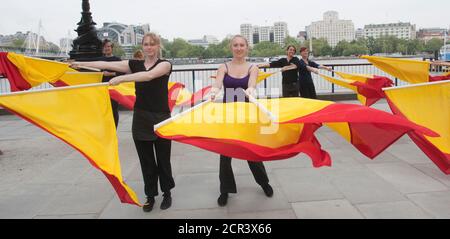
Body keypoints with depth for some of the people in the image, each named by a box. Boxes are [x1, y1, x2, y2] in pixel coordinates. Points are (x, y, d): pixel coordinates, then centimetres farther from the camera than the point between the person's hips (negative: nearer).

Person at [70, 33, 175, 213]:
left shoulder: (164, 64, -4)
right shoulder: (135, 64, 9)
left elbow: (148, 75, -25)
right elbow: (106, 65, 3)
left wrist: (122, 78, -32)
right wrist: (81, 63, -2)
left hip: (161, 119, -3)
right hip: (140, 119, 4)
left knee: (163, 160, 6)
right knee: (146, 161, 10)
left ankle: (167, 193, 26)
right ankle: (150, 196, 25)